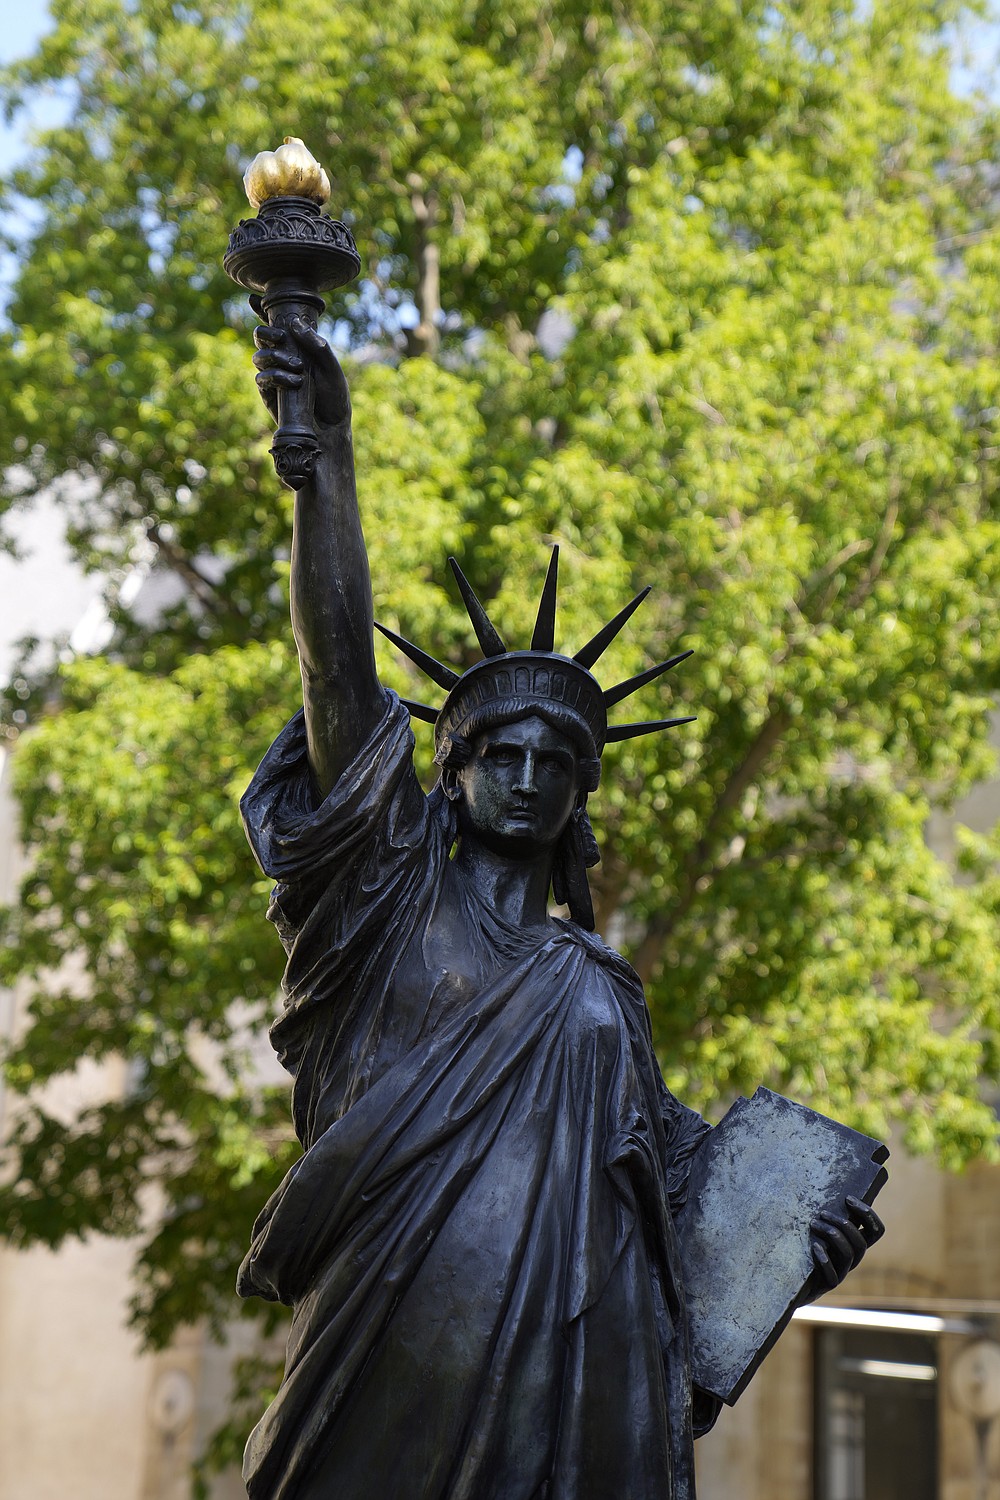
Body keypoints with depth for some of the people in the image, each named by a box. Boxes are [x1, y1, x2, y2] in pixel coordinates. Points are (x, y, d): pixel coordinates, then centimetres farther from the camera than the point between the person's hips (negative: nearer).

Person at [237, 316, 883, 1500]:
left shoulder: (597, 990, 22)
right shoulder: (394, 901, 10)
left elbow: (666, 1158, 26)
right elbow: (339, 666, 0)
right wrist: (326, 447, -7)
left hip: (579, 1363, 4)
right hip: (403, 1352, -4)